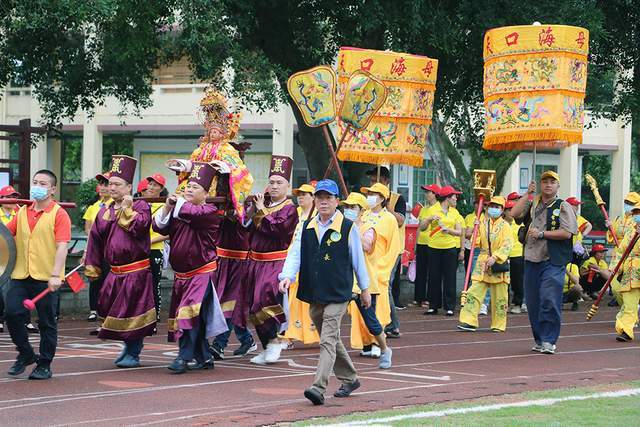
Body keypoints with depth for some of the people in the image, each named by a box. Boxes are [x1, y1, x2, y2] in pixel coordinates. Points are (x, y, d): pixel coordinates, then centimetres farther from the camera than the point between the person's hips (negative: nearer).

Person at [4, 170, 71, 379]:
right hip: (20, 275, 5)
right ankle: (25, 354, 17)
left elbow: (61, 246, -12)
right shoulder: (22, 212, 14)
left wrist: (56, 275, -21)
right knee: (12, 313, -3)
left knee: (47, 322, 3)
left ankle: (44, 365, 14)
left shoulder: (59, 214, -4)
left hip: (46, 278, -5)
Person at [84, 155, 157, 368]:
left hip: (136, 270, -6)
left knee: (133, 311, -3)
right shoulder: (104, 211, 11)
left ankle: (133, 354, 8)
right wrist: (92, 267, 14)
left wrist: (127, 209, -18)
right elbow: (95, 239, 15)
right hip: (114, 272, 6)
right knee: (110, 309, 9)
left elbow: (139, 228, -21)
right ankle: (129, 346, 28)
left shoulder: (140, 206, -5)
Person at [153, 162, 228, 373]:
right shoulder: (177, 211, 12)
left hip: (201, 274, -7)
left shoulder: (210, 212, -8)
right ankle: (204, 357, 21)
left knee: (191, 312, -20)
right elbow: (160, 227, 4)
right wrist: (167, 207, -11)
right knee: (196, 318, 11)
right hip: (181, 274, 7)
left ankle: (184, 356, -20)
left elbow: (193, 213, -27)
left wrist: (177, 202, -9)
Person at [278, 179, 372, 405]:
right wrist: (287, 276, -17)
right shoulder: (307, 227, 8)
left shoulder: (348, 228, -4)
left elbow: (358, 260, 3)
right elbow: (295, 253, 2)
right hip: (313, 294, 6)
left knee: (328, 341, -14)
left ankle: (318, 387, -22)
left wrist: (364, 289, 9)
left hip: (337, 294, -6)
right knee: (331, 339, 17)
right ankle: (350, 379, 33)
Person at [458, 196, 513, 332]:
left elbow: (507, 245, -14)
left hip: (499, 265, -3)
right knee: (474, 292, -6)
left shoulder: (505, 226, -3)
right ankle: (469, 321, -8)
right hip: (482, 264, 3)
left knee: (499, 297, 5)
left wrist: (495, 257, -25)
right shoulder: (482, 224, 9)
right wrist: (475, 229, -5)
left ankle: (499, 325, 15)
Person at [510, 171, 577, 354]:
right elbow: (514, 213, 1)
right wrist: (528, 194, 0)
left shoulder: (563, 207, 1)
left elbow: (566, 233, -9)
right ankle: (539, 340, 17)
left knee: (549, 300, -14)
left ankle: (549, 341, -9)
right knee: (533, 303, 7)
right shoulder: (532, 204, 16)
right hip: (531, 260, 5)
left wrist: (541, 234, -12)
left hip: (552, 262, -5)